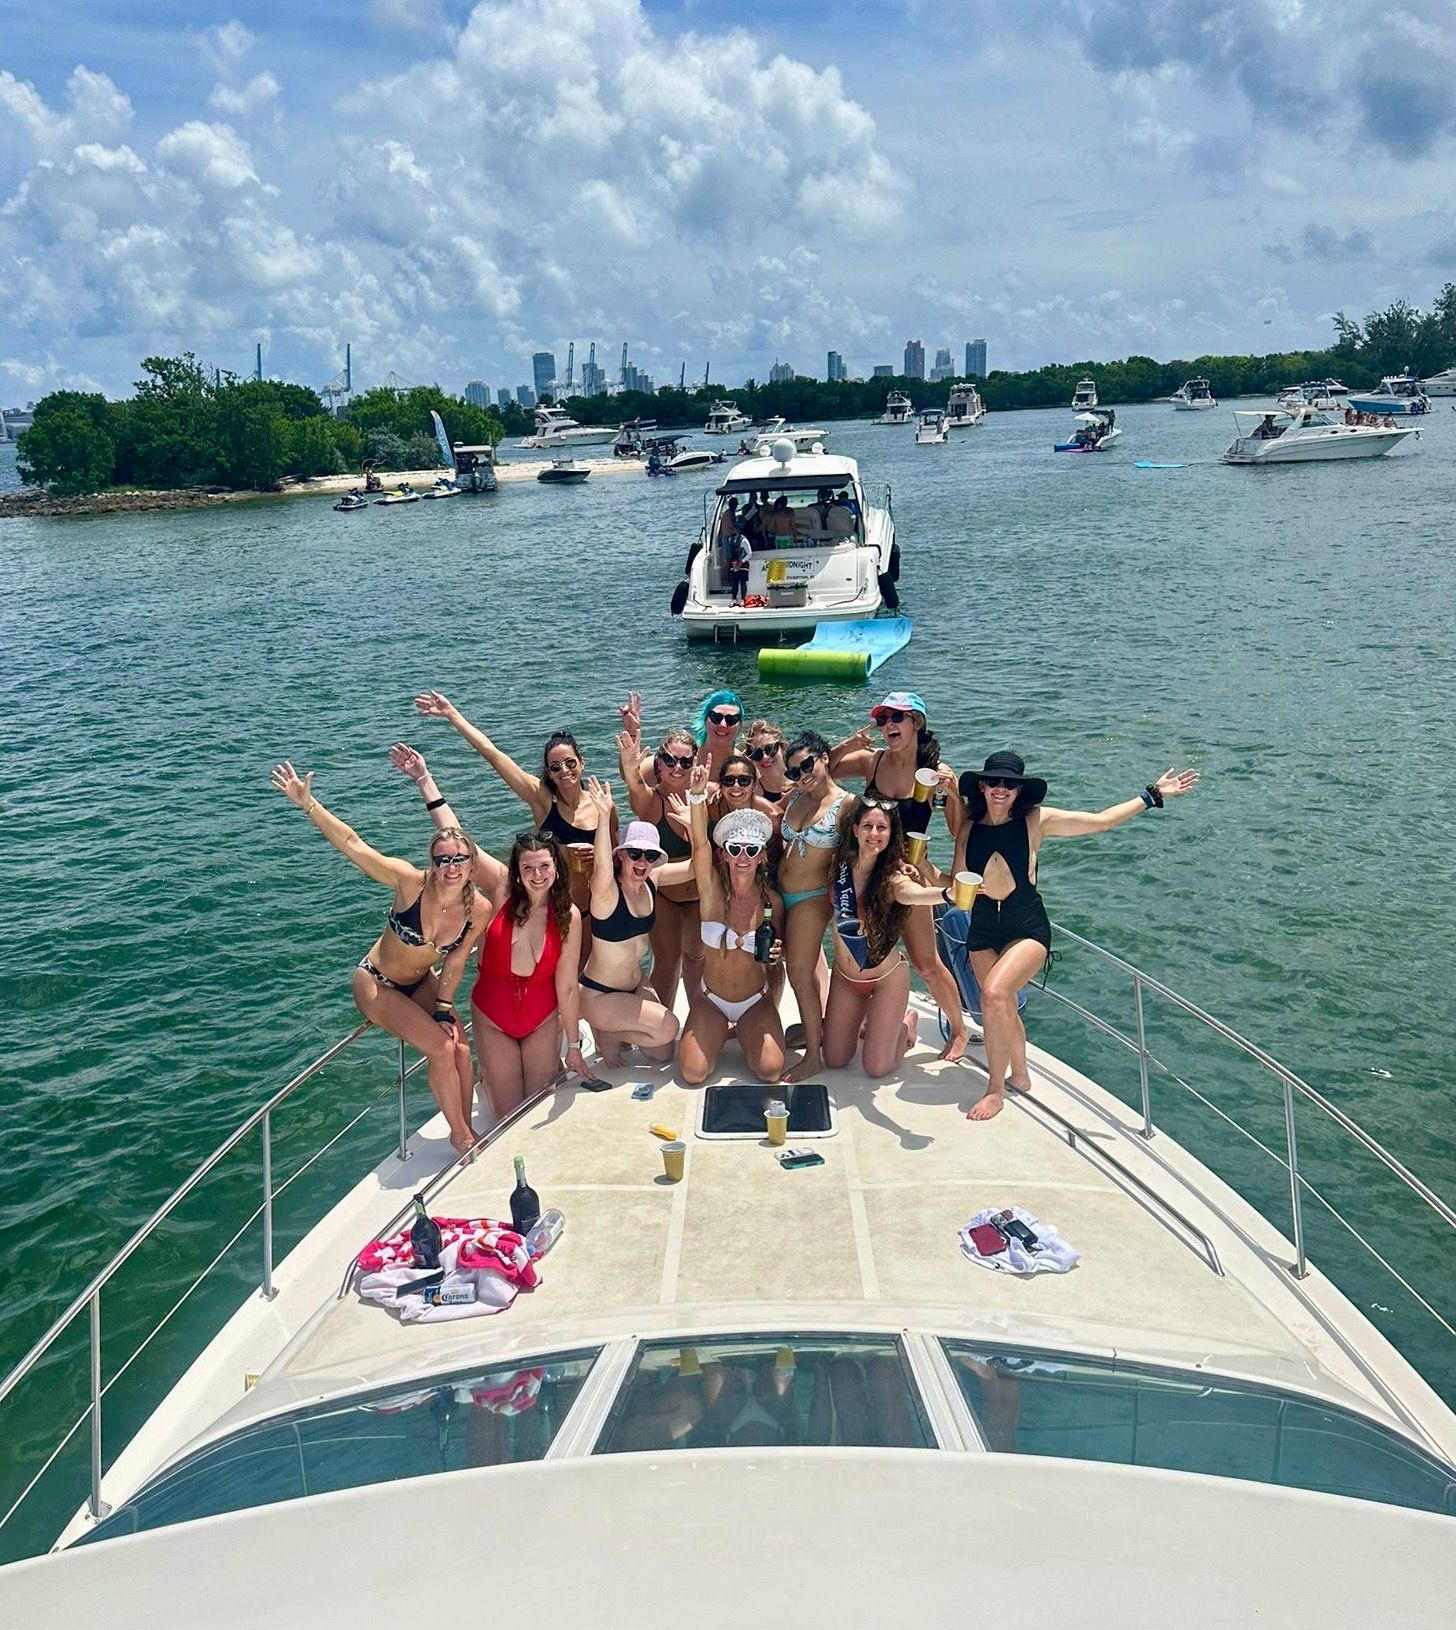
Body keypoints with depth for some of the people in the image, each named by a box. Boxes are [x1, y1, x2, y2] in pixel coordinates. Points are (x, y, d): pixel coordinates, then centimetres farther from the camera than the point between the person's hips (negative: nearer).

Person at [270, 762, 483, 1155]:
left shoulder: (479, 910, -19)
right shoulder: (410, 882, -30)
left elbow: (455, 963, -8)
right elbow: (351, 844, -32)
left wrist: (443, 1009, -9)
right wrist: (307, 803, -39)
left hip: (421, 983, 4)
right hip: (377, 984, -4)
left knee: (461, 1049, -12)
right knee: (440, 1047, -18)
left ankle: (467, 1131, 10)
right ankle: (460, 1135, 1)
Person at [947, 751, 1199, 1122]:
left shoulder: (1035, 820, -8)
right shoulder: (969, 828, 1)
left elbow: (1101, 820, -6)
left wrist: (1152, 795, -5)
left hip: (1028, 928, -4)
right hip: (983, 929, 4)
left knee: (995, 994, -24)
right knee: (1003, 1009, 13)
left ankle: (996, 1090, -9)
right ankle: (1020, 1077, 41)